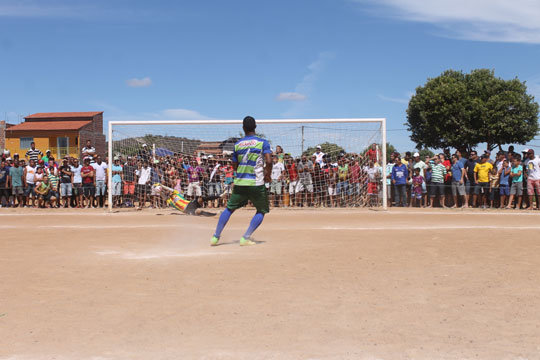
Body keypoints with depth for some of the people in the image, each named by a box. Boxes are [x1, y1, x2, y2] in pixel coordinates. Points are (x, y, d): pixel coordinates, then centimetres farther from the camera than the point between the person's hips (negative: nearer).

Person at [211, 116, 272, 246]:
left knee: (229, 208, 16)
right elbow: (268, 161, -14)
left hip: (239, 183, 4)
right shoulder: (263, 142, -3)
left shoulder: (237, 144, 8)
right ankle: (246, 238, 1)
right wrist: (268, 175, 1)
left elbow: (234, 166, 13)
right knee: (261, 211, 12)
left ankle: (216, 237, 16)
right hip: (257, 184, -3)